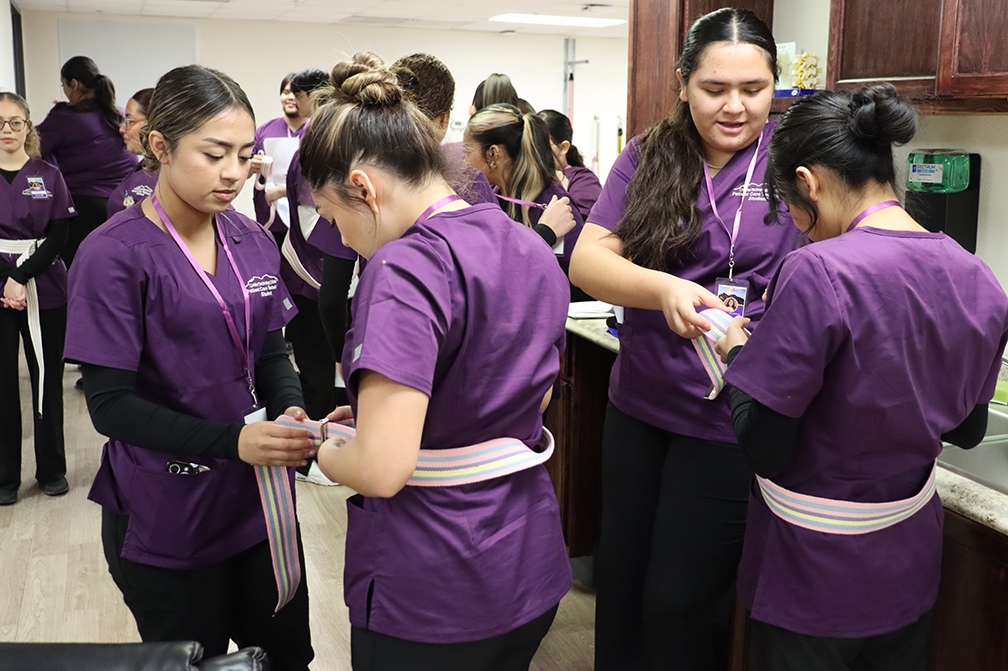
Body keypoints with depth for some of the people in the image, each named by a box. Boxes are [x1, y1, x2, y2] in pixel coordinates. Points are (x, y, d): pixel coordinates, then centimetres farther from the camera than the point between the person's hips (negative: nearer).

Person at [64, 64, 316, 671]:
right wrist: (233, 440, -28)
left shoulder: (254, 241, 3)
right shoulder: (115, 253, -15)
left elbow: (272, 352, 8)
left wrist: (292, 411, -15)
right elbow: (110, 403, -17)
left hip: (260, 499, 5)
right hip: (166, 524, -5)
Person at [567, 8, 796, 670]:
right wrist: (664, 288, -26)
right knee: (619, 577, 19)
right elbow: (588, 258, -7)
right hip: (637, 405, 4)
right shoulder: (648, 157, 3)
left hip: (730, 418, -3)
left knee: (682, 602, 7)